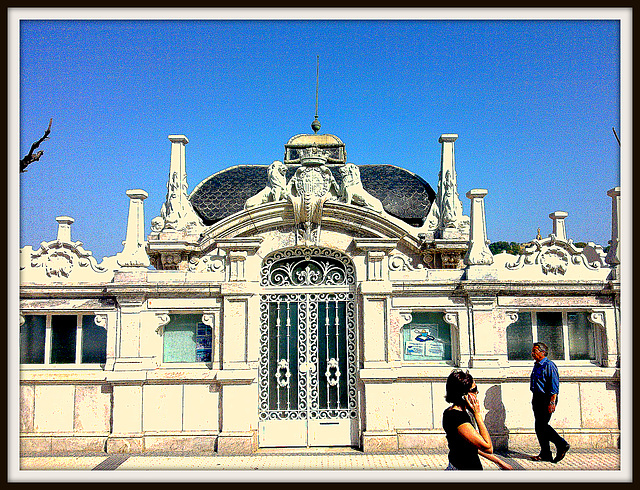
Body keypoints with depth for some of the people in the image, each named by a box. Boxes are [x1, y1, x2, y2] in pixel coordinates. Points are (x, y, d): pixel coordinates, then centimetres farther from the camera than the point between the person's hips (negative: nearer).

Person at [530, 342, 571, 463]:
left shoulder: (549, 365, -12)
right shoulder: (536, 366, 16)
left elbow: (554, 386, -17)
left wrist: (552, 402, -22)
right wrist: (534, 399, 22)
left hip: (546, 399, -9)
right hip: (537, 399, 9)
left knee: (542, 426, -10)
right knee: (540, 427, 8)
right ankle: (545, 454, 14)